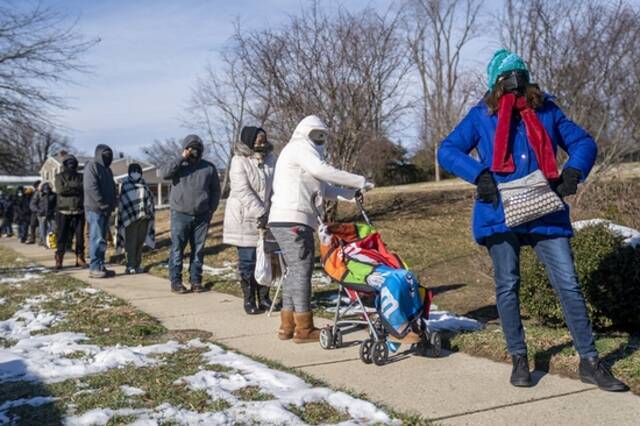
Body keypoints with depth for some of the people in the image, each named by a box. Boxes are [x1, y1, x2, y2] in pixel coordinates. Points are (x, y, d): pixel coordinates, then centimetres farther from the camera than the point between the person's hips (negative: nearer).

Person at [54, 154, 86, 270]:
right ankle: (59, 259, 4)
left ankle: (80, 258, 9)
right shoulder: (59, 176, 8)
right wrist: (76, 188, -7)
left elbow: (84, 188, -6)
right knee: (62, 236, -1)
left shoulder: (80, 176, 12)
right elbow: (60, 190, -10)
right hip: (63, 211, -1)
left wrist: (68, 186, -9)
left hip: (78, 211, 1)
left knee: (80, 235, 1)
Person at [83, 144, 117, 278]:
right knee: (97, 238, -8)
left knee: (102, 238, 11)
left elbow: (111, 188, 22)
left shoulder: (106, 168, 20)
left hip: (105, 210, 9)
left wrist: (112, 204, 8)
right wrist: (103, 205, -18)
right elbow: (91, 188, -18)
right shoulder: (92, 166, -8)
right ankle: (94, 268, -4)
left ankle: (101, 266, 16)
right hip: (95, 209, -9)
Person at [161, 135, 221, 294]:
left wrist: (211, 209, 3)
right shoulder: (178, 165, 4)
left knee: (198, 250, 7)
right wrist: (181, 158, -16)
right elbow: (165, 173, -16)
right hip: (180, 215, -2)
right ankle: (176, 281, 3)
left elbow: (215, 190, 12)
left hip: (202, 216, 2)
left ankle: (196, 280, 15)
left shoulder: (209, 167, 8)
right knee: (177, 249, -2)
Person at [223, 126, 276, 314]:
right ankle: (249, 300, 11)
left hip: (265, 219, 5)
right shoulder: (239, 161, -9)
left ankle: (264, 298, 21)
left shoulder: (270, 159, 8)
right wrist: (261, 213, -21)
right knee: (247, 261, 1)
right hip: (245, 220, -5)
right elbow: (242, 191, -17)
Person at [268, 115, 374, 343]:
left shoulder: (303, 152, 30)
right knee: (302, 271, -7)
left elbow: (324, 188, 23)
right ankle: (304, 328, -3)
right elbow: (322, 170, -20)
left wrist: (351, 193, 7)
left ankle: (287, 325, 17)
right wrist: (360, 181, -17)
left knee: (294, 271, 13)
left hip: (283, 220, 10)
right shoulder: (300, 147, -2)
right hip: (292, 219, -10)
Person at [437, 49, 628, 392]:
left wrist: (574, 170, -5)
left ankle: (589, 361, 10)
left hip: (546, 212, 1)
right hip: (500, 214, -1)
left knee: (569, 285, -1)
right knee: (508, 286, 6)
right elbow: (447, 151, 3)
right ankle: (519, 359, 20)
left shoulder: (547, 111, 12)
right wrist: (479, 174, -13)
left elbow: (583, 142, 16)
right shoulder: (481, 115, 7)